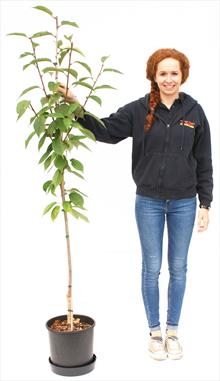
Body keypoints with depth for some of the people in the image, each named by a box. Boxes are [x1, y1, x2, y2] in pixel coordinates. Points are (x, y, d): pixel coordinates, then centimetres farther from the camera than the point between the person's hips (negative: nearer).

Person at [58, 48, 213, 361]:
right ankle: (154, 331, 27)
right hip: (149, 202, -1)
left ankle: (173, 331, 29)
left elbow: (204, 162, 1)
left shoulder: (194, 112, -2)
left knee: (178, 268, 11)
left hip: (184, 203, 1)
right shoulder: (139, 110, -5)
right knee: (151, 268, 9)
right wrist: (76, 106, -17)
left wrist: (205, 204, 0)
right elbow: (105, 130, -6)